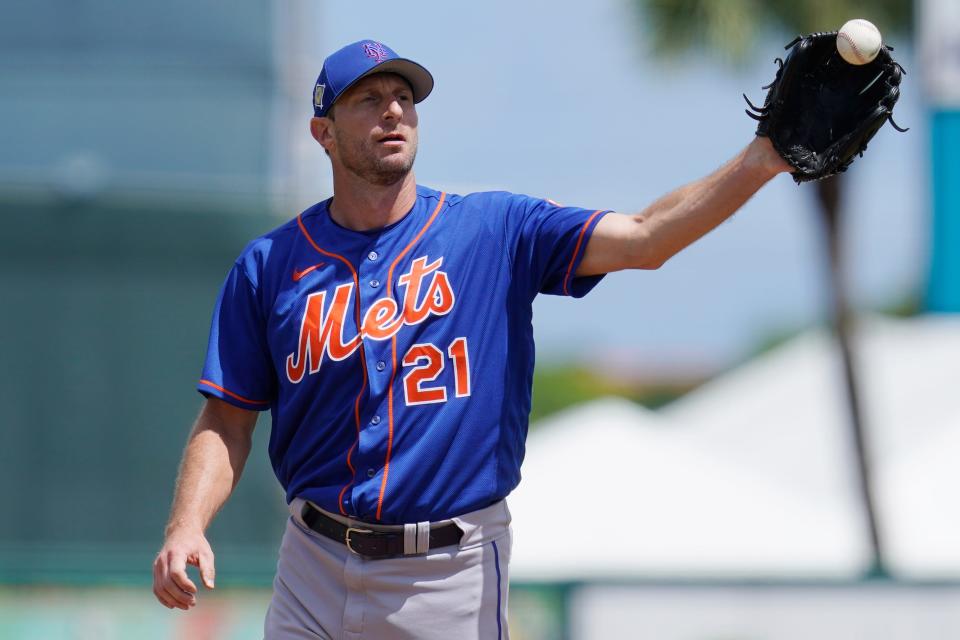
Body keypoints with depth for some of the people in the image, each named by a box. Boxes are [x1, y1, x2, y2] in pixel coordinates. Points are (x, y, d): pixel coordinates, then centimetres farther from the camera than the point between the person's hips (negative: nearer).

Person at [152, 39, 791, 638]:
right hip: (315, 572, 1)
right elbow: (228, 421, 5)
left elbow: (643, 239, -10)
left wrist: (758, 162, -24)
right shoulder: (270, 265, 5)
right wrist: (187, 527, -11)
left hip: (454, 577, -1)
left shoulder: (496, 230, 1)